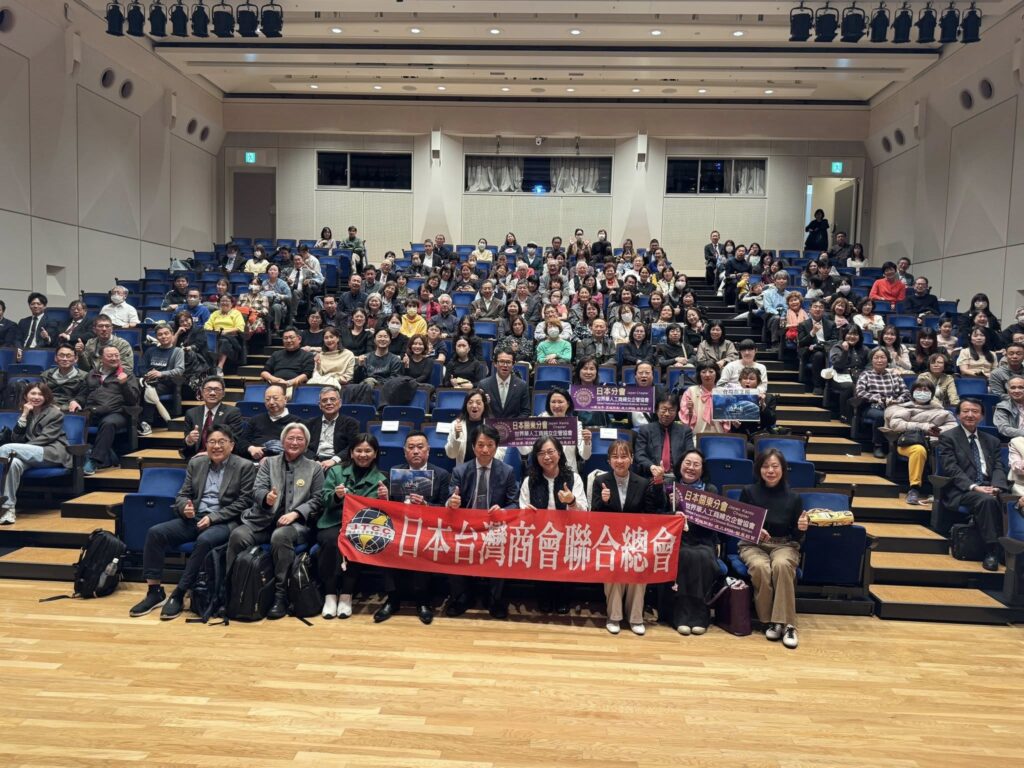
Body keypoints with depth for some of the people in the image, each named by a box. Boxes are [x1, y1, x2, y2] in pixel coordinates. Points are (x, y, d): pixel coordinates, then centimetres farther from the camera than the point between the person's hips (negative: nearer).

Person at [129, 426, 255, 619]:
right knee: (155, 532, -17)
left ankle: (178, 594, -21)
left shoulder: (245, 467, -2)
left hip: (224, 522, -5)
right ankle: (154, 592, -10)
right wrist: (185, 507, -10)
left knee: (205, 540, -36)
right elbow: (182, 495, 14)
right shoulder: (195, 463, 13)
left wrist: (212, 517, -15)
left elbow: (243, 503, -7)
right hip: (194, 518, 5)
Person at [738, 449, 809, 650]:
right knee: (760, 567, -34)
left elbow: (795, 537, 6)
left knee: (782, 565, -35)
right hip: (753, 544, 0)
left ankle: (786, 624, -28)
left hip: (784, 545, 1)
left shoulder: (793, 498, 2)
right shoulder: (749, 492, 0)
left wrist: (801, 529, -17)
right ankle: (770, 621, -17)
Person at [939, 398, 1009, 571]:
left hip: (989, 487, 4)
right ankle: (992, 550, -28)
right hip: (962, 490, -4)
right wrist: (974, 487, -19)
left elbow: (999, 468, 11)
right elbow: (951, 469, -5)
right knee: (986, 500, -35)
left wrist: (996, 486, -12)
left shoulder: (992, 441, 23)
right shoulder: (948, 438, 6)